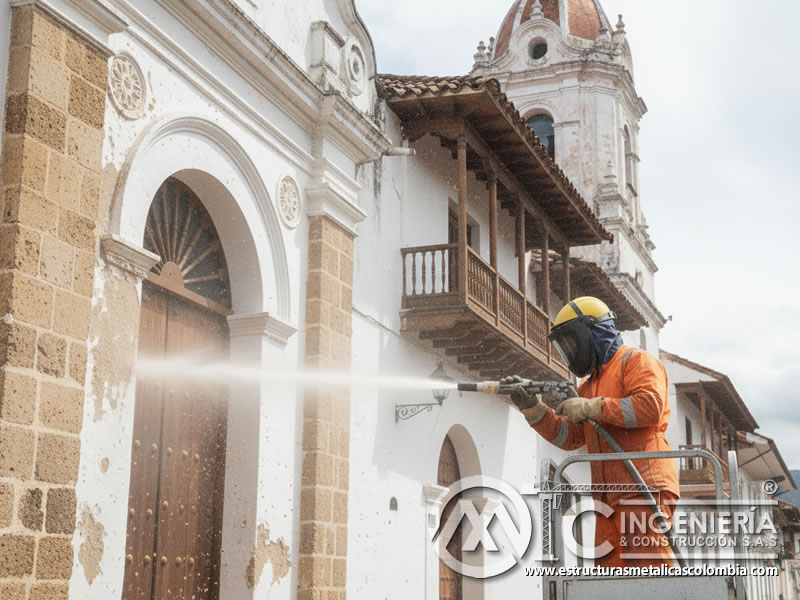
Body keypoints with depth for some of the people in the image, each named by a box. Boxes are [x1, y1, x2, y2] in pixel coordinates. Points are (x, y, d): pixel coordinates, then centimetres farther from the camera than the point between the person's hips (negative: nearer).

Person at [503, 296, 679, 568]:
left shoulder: (636, 361, 3)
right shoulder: (590, 385, 28)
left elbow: (650, 407, -16)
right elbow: (569, 437, 23)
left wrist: (590, 407, -11)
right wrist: (532, 407, 11)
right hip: (609, 496, 8)